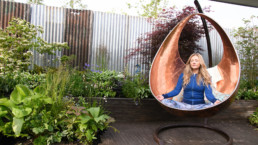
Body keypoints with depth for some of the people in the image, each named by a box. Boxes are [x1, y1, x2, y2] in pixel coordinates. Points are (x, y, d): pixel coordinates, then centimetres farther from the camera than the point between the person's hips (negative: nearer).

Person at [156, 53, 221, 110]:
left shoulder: (205, 77, 2)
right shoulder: (183, 75, 6)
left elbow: (208, 93, -6)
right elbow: (176, 90, 3)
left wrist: (215, 100, -29)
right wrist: (164, 96, -13)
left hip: (199, 105, 0)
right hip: (185, 104, 1)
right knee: (166, 101, -24)